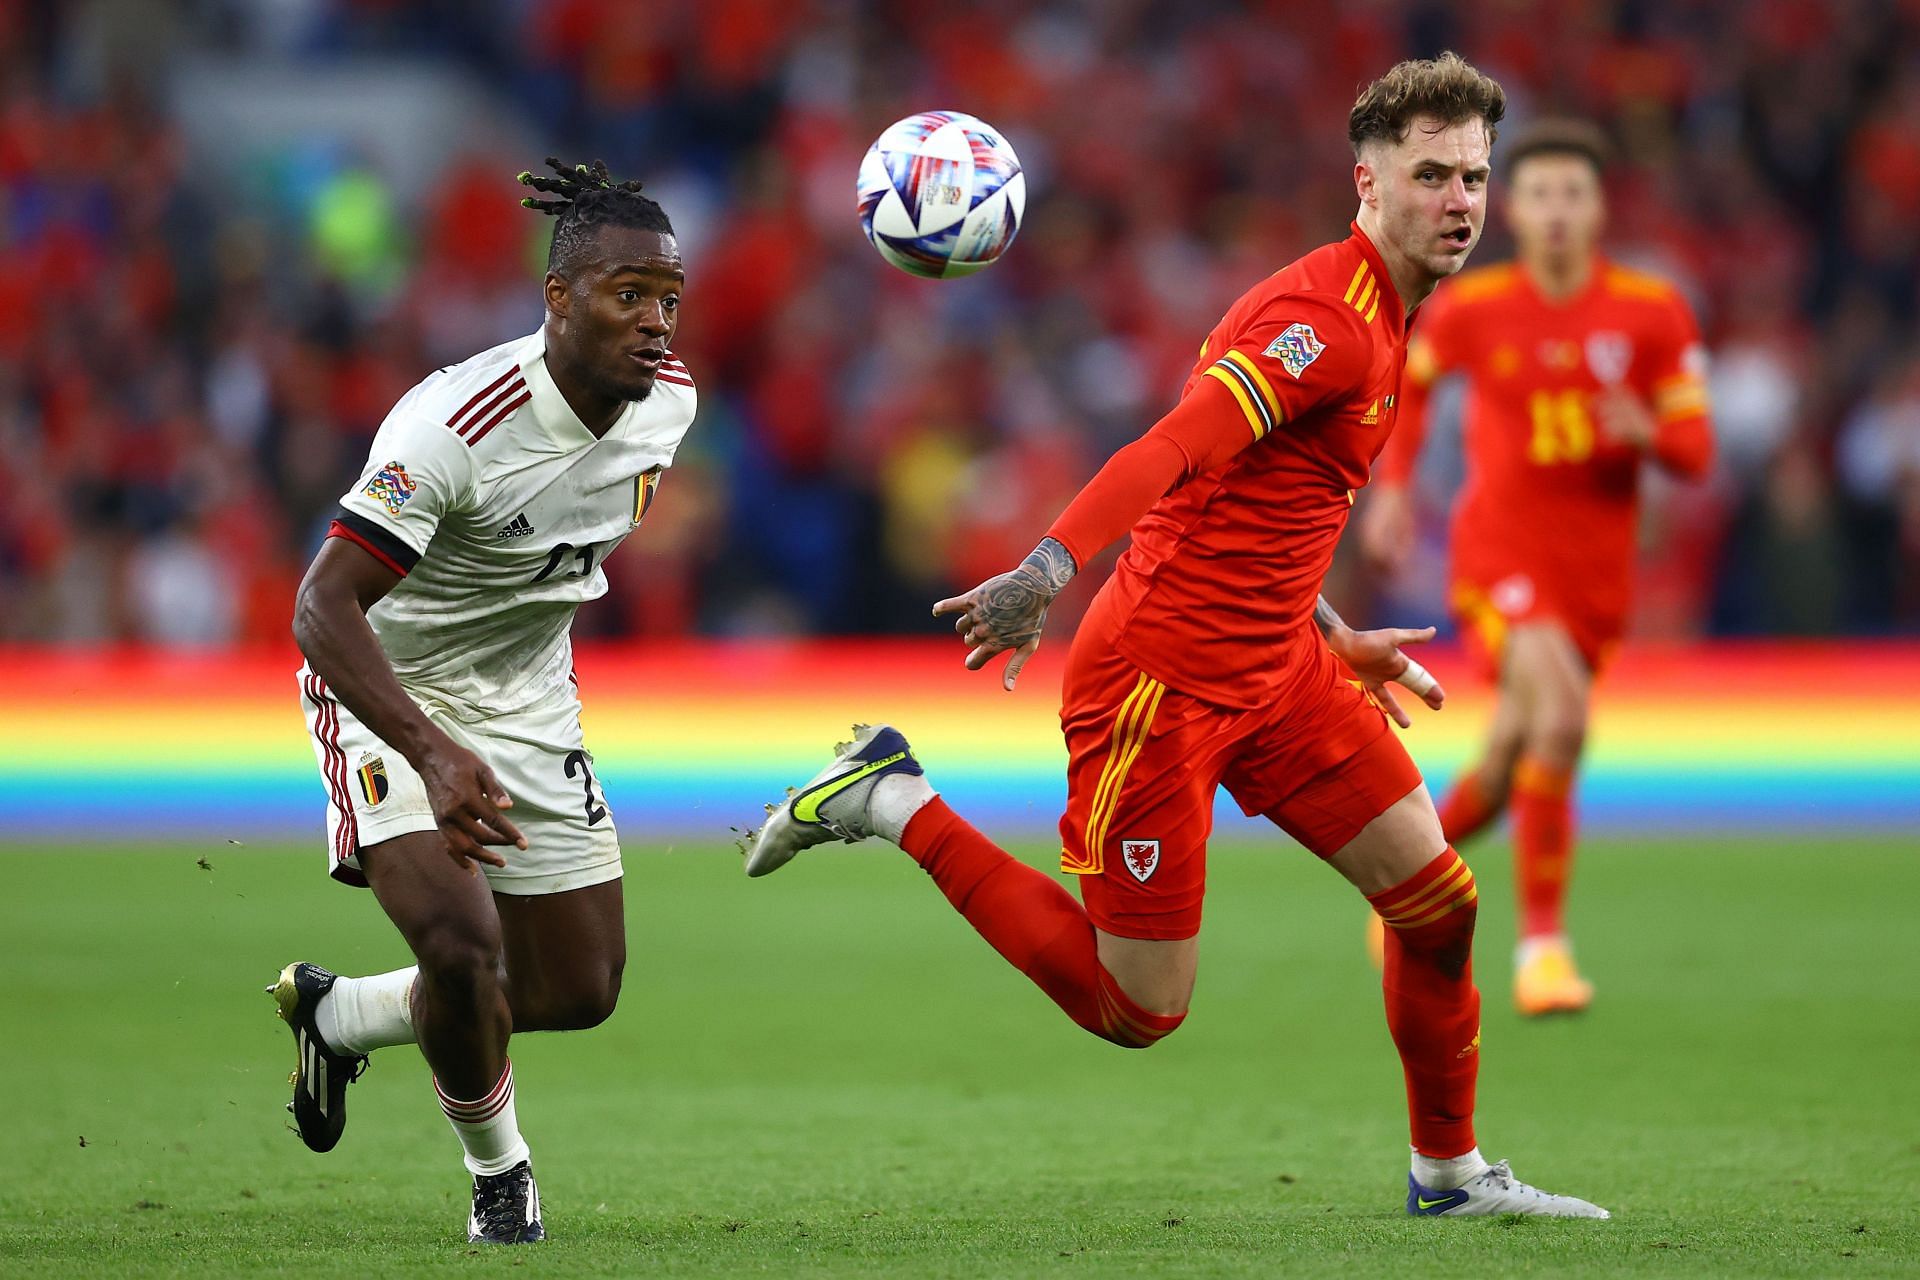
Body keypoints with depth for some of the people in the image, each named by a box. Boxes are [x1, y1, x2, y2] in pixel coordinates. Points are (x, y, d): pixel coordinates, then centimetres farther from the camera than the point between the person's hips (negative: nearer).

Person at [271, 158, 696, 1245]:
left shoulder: (670, 399, -11)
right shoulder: (456, 425, -33)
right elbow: (323, 609, -36)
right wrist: (435, 757, -49)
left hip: (531, 704, 7)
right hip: (392, 695, -7)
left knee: (582, 990, 8)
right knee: (461, 942, -27)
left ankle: (335, 1013, 33)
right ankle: (500, 1171, 3)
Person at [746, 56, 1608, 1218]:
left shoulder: (1384, 321, 13)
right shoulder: (1328, 317, -19)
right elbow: (1172, 452, -32)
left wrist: (1336, 639, 27)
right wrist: (1045, 574, -44)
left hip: (1275, 669, 10)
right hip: (1162, 679, -10)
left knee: (1438, 900, 6)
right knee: (1139, 1011, -3)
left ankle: (1450, 1172, 24)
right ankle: (895, 805, 7)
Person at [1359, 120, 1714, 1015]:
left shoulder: (1652, 312, -3)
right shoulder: (1469, 309, -5)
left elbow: (1696, 452, -3)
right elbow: (1411, 380, 17)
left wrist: (1650, 434, -25)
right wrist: (1392, 489, 11)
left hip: (1597, 571, 3)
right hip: (1499, 551, -3)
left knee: (1513, 761, 11)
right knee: (1561, 716, -26)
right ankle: (1542, 945, -17)